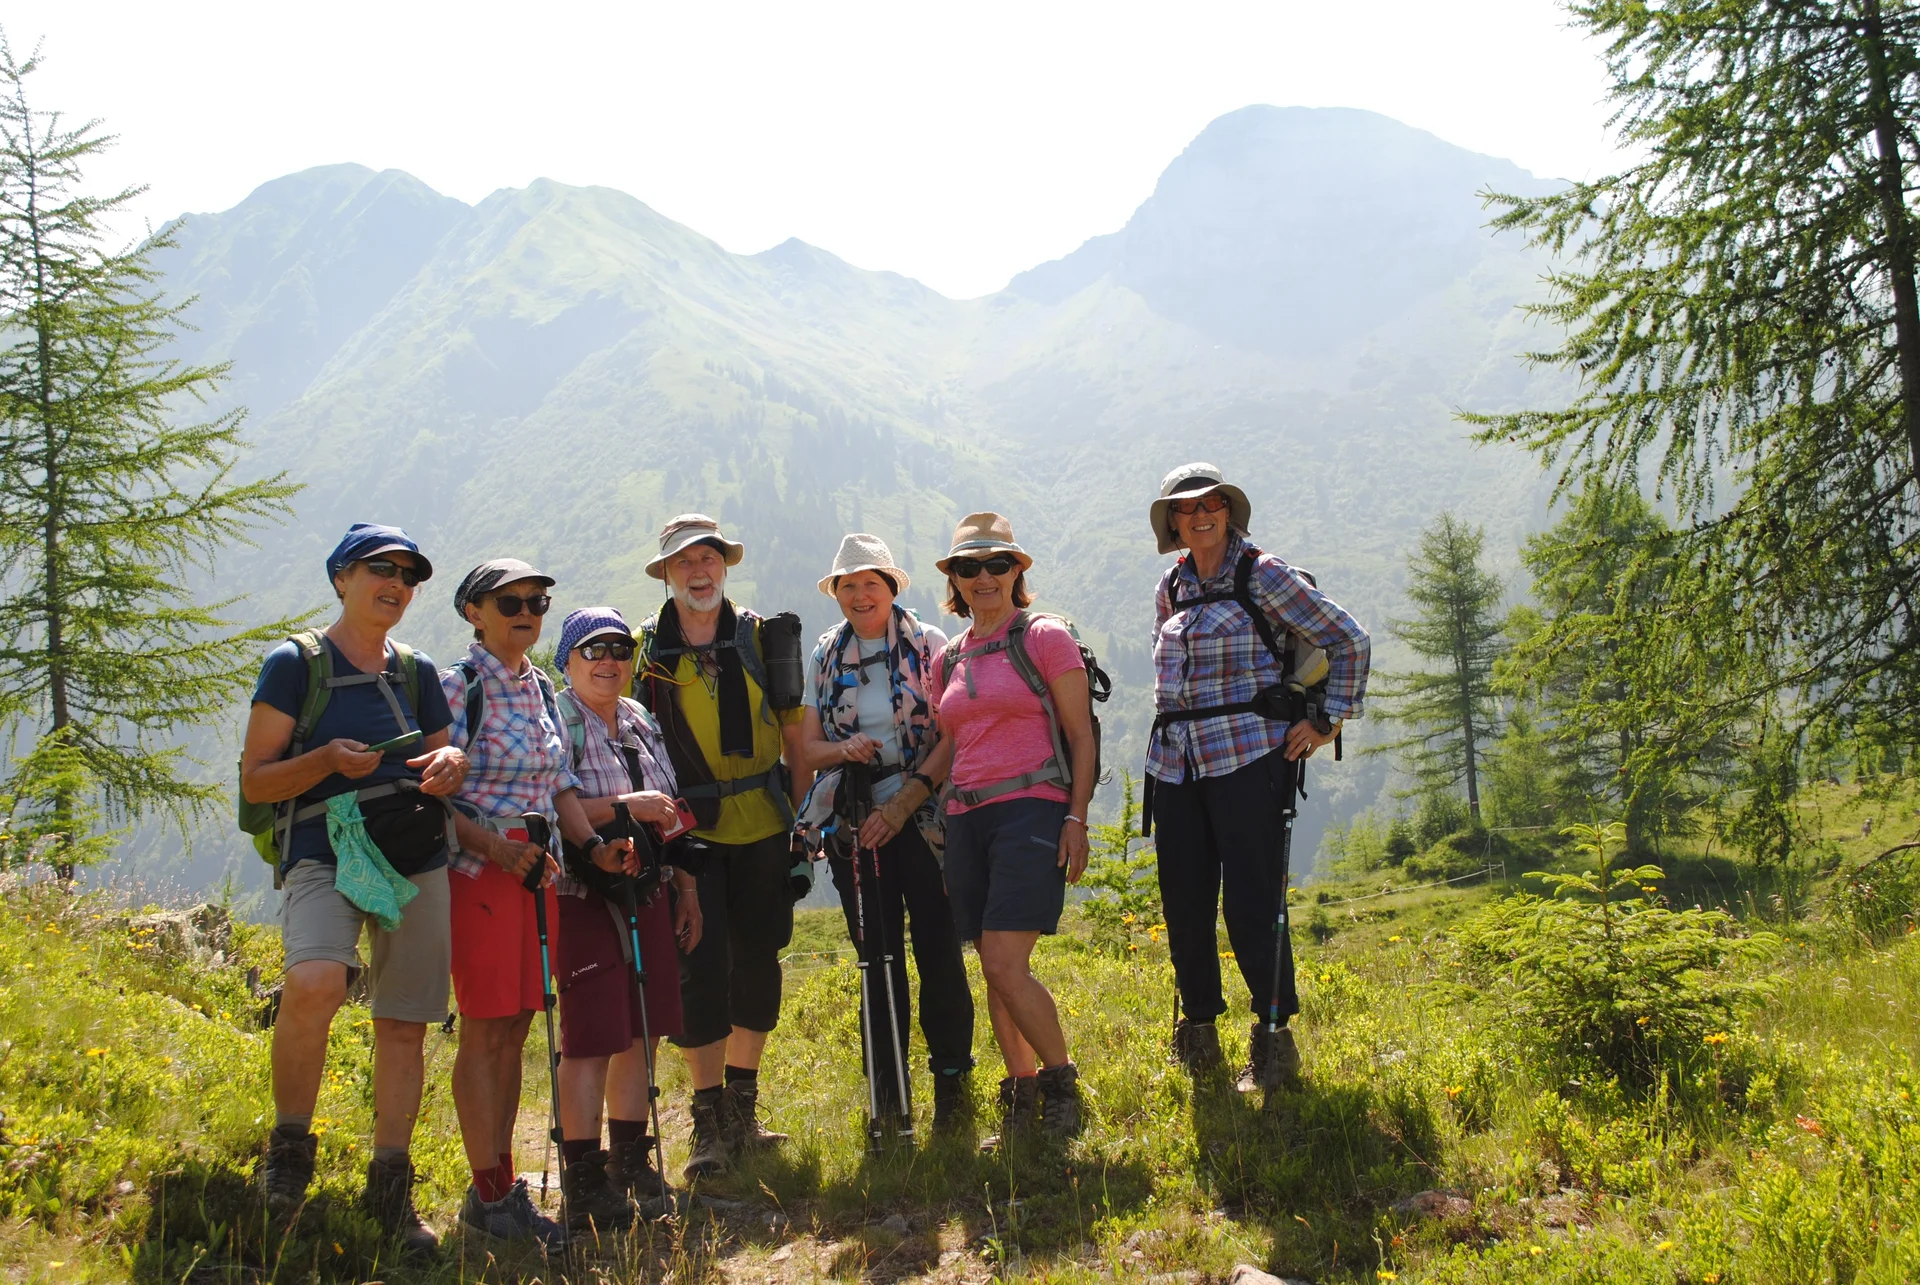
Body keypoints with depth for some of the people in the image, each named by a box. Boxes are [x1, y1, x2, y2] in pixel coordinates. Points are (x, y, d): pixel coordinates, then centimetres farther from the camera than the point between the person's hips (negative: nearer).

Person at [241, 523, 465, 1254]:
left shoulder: (416, 673, 16)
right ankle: (290, 1141, -7)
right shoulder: (295, 663, 2)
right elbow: (254, 782, 0)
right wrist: (327, 759, -18)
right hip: (323, 856, -5)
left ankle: (390, 1186, 17)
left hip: (416, 859, 5)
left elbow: (443, 760, 21)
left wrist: (450, 763, -4)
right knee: (314, 984, -30)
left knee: (404, 1025, 4)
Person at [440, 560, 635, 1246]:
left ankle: (501, 1181, 19)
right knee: (486, 1029, -3)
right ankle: (488, 1194, 5)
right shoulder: (456, 687, -7)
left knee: (515, 1028, 10)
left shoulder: (543, 689, 14)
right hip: (480, 871, -7)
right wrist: (498, 849, -23)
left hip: (538, 871, 7)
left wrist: (592, 844, 0)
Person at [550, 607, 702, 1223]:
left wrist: (686, 888, 19)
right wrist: (622, 807, -21)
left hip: (650, 895, 7)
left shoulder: (641, 720, 16)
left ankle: (631, 1161, 22)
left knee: (644, 1032, 10)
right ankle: (584, 1175, 3)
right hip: (583, 898, -7)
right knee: (592, 1037, -6)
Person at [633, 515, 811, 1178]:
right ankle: (710, 1122, 2)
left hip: (763, 826, 2)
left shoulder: (762, 637, 6)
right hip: (688, 829, -2)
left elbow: (794, 733, 9)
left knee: (757, 964, 8)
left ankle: (743, 1109, 24)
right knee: (700, 970, -8)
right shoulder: (646, 649, 3)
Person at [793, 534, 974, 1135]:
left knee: (937, 949, -3)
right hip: (854, 822, 3)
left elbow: (952, 736, -5)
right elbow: (809, 746, 10)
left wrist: (904, 802, -14)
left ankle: (951, 1082, 11)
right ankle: (888, 1098, 12)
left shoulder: (928, 645, 1)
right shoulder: (824, 657, 11)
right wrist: (843, 750, -12)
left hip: (921, 816, -2)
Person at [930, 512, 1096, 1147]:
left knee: (1005, 967, -15)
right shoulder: (949, 659, 16)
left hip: (1031, 810, -6)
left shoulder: (1046, 637, 0)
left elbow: (1082, 736, -2)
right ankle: (1021, 1097, 18)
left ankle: (1063, 1086, 4)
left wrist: (1076, 817, -10)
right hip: (966, 817, 6)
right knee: (996, 972, 6)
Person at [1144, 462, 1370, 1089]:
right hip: (1175, 762, 6)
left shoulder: (1263, 575, -3)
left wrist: (1328, 720, -5)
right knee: (1183, 902, 7)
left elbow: (1349, 638, -1)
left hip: (1248, 755, -5)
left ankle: (1275, 1038, 5)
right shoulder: (1170, 589, 14)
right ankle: (1198, 1032, 21)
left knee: (1250, 902, -7)